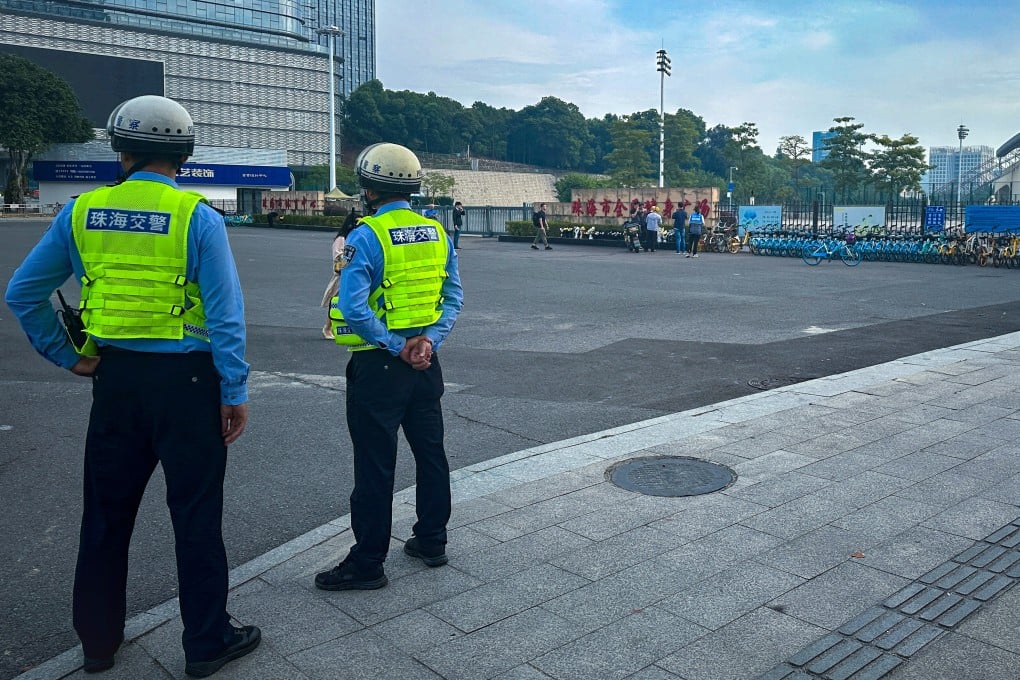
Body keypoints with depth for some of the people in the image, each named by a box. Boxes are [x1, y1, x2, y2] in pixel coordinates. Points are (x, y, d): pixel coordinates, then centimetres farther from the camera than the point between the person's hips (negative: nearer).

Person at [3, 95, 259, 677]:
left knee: (106, 513, 18)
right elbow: (226, 314, -13)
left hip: (115, 378, 4)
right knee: (196, 515, 7)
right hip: (185, 379, -4)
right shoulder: (198, 218, -11)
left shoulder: (82, 213, 1)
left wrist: (66, 356, 12)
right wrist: (236, 393, -7)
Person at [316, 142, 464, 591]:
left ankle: (367, 563, 12)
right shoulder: (437, 233, 6)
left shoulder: (367, 237, -15)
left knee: (375, 465, 2)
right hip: (426, 362, 7)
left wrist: (396, 347, -15)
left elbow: (353, 307, -22)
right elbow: (454, 297, 5)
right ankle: (432, 541, 30)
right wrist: (429, 340, -5)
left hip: (379, 364, -6)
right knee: (430, 452, 17)